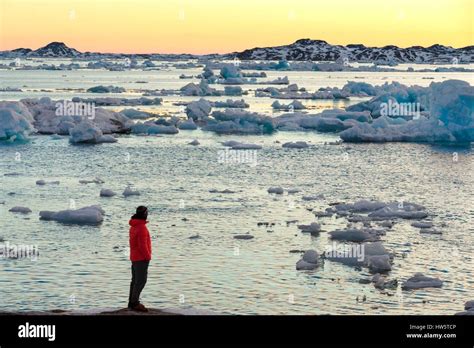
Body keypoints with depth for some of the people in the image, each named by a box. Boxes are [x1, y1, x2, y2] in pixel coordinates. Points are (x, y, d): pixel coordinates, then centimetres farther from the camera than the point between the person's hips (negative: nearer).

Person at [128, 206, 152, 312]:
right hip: (141, 258, -10)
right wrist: (148, 256, -12)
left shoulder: (133, 226, 11)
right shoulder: (142, 227, -19)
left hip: (134, 257, 10)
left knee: (135, 280, 13)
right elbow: (142, 245, -22)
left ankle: (132, 302, 17)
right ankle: (135, 303, -12)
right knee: (141, 280, -9)